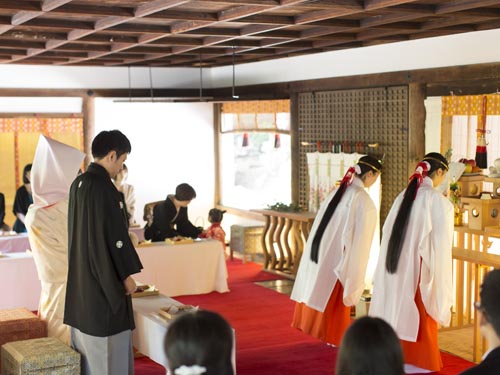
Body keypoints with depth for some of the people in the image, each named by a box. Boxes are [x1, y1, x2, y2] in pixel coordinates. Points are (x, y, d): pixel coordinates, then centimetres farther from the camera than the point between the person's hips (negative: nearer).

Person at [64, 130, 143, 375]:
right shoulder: (103, 187, -20)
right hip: (104, 279, -9)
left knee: (86, 344, 17)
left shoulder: (78, 184, 8)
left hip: (81, 277, 9)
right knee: (110, 348, 1)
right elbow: (114, 235, -20)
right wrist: (126, 274, -10)